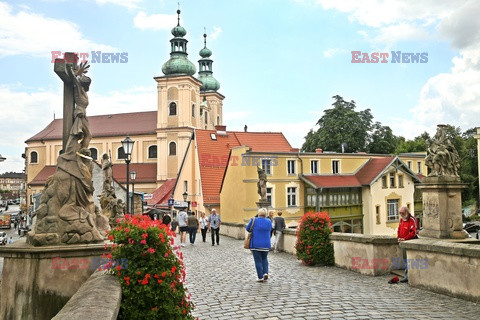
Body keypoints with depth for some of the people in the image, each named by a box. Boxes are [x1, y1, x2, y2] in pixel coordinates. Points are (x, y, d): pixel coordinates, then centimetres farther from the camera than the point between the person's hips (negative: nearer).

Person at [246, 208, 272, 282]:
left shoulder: (254, 220, -9)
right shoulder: (269, 222, 0)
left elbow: (247, 228, 2)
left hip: (256, 245, -3)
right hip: (266, 245, 3)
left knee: (258, 261, 5)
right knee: (264, 259, 22)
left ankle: (260, 277, 6)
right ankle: (265, 273, 7)